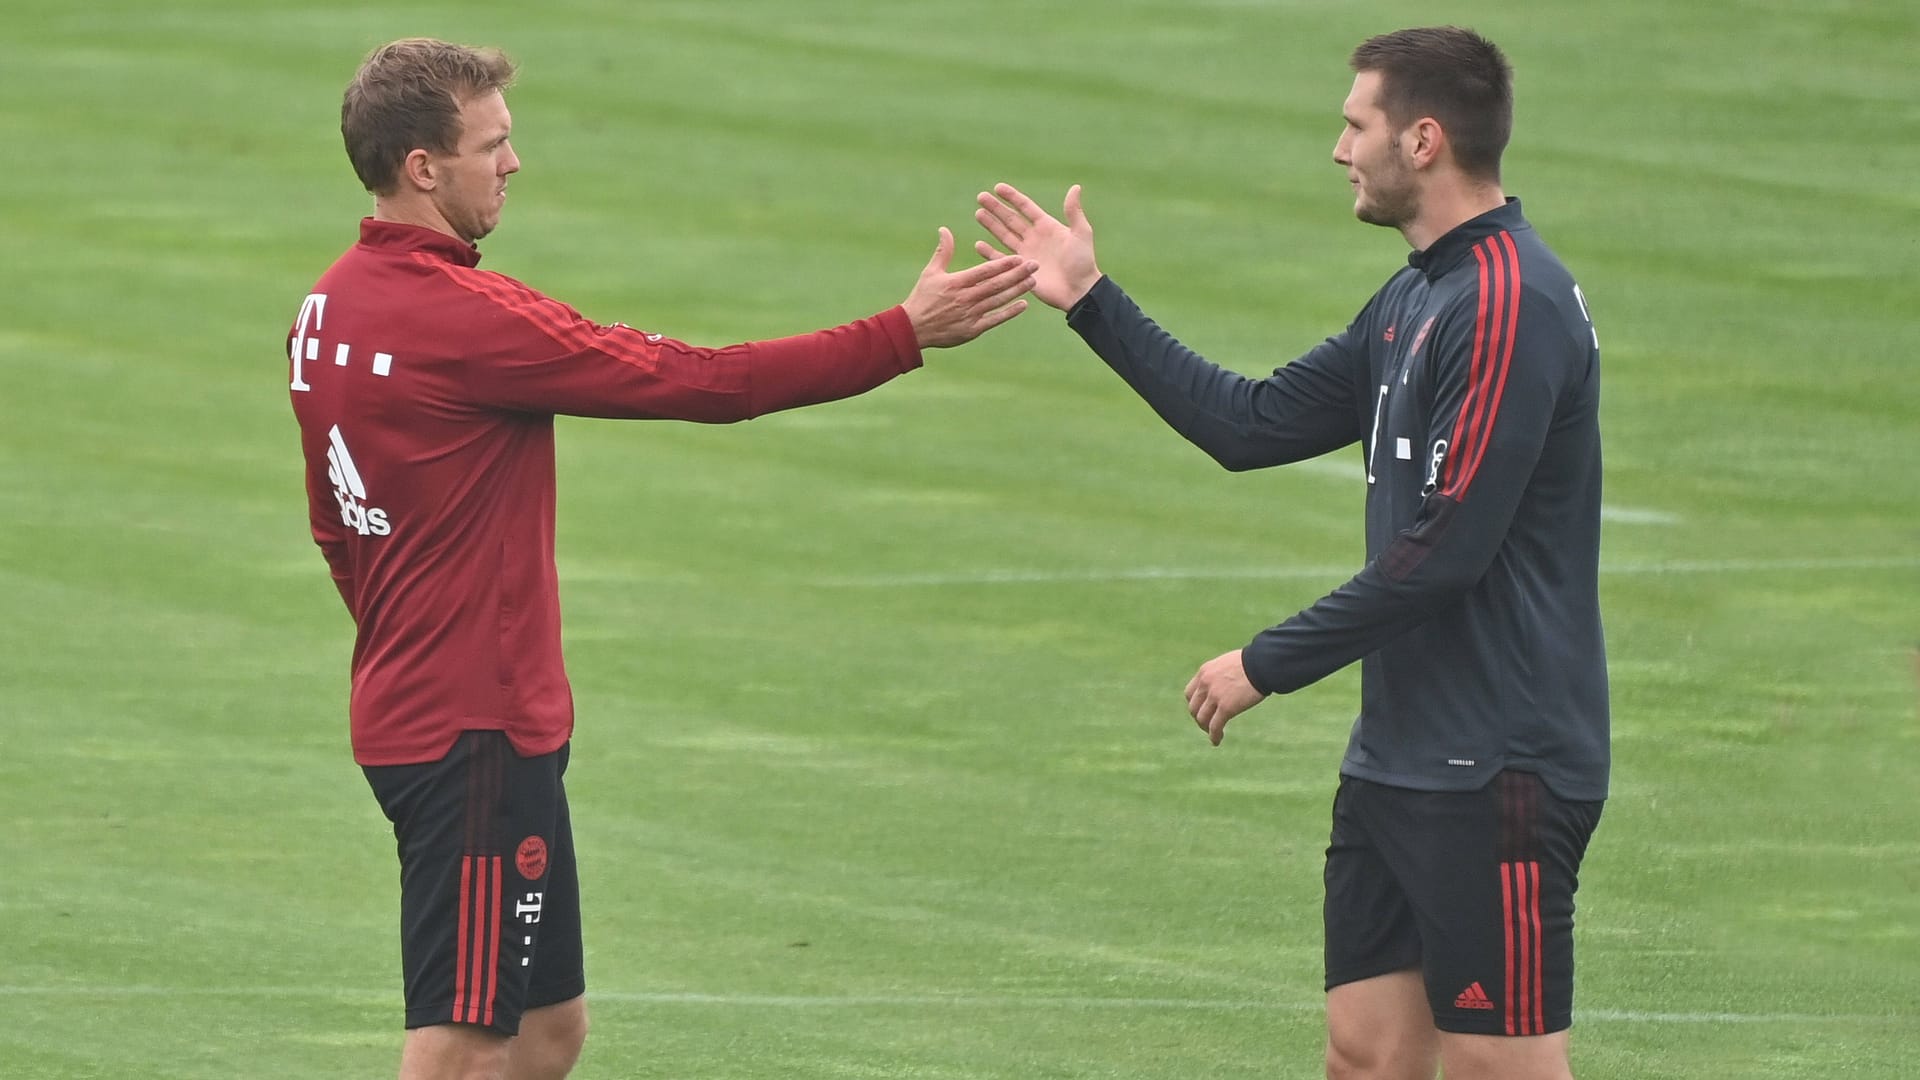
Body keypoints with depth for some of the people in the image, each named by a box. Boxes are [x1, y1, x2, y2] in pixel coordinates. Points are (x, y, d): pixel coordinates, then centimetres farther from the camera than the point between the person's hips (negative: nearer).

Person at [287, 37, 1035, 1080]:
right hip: (479, 735, -10)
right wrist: (905, 333, -16)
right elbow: (702, 382, -20)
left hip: (408, 710, 10)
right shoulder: (460, 317, -20)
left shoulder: (332, 307, 9)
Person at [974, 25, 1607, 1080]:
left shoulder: (1511, 304, -17)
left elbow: (1445, 550, -21)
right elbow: (1254, 426, 20)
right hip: (1397, 758, 10)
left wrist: (1268, 663, -12)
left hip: (1495, 773, -10)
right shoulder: (1415, 299, 15)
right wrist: (1092, 302, 20)